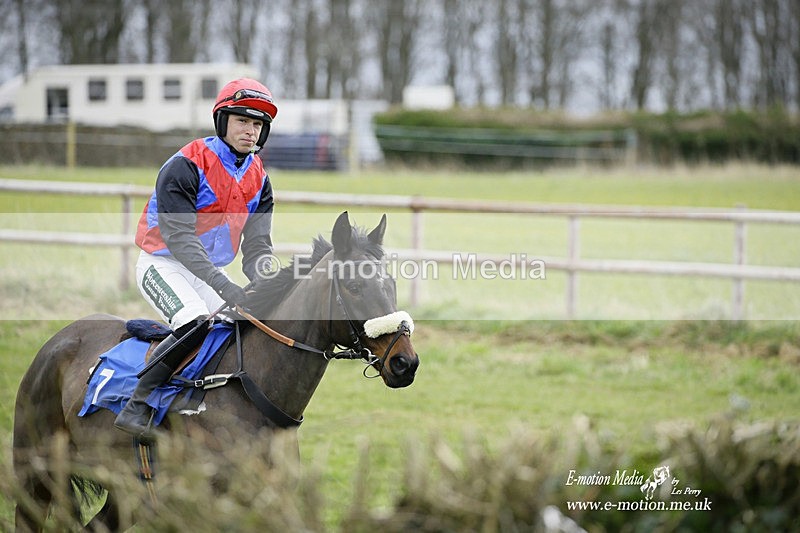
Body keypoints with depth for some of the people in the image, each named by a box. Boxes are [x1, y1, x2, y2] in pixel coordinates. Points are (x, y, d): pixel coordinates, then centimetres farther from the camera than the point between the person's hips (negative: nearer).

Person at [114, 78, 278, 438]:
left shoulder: (259, 179, 4)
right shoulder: (186, 166, -20)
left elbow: (256, 245, 1)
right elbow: (179, 237, -27)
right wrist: (224, 286, -36)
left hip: (210, 271, 8)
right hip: (164, 264, -8)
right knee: (194, 321, -31)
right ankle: (136, 406, -26)